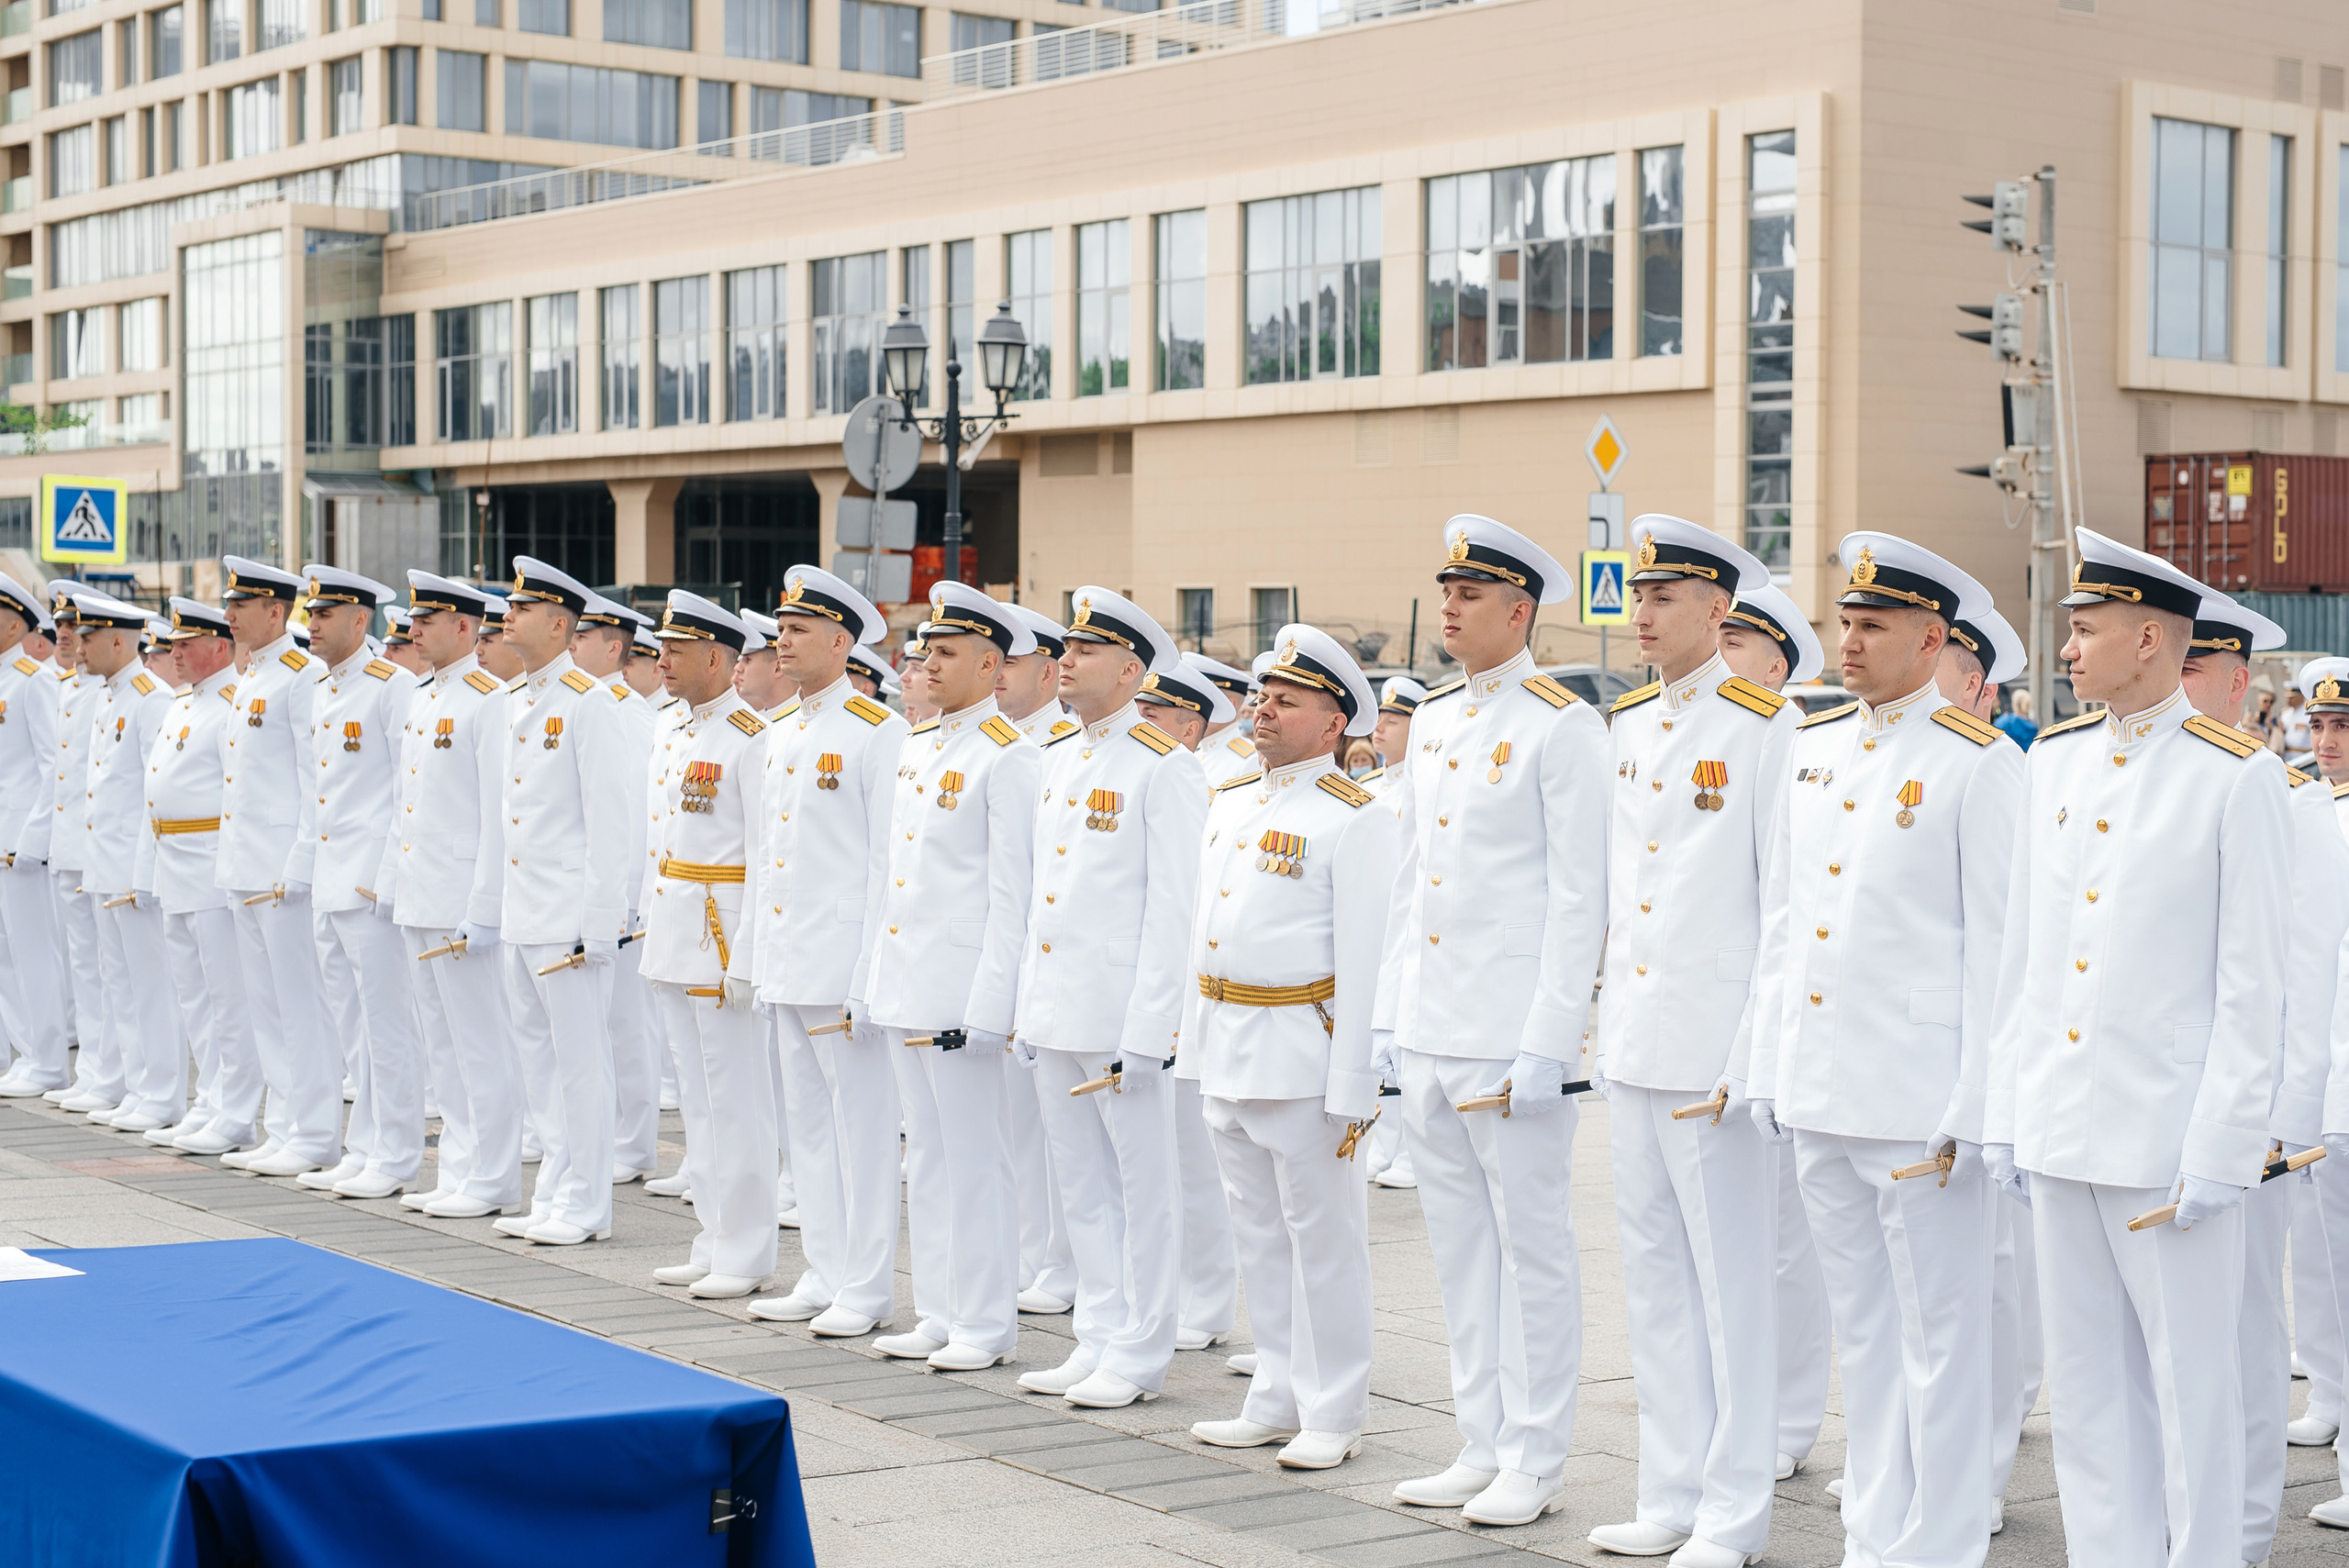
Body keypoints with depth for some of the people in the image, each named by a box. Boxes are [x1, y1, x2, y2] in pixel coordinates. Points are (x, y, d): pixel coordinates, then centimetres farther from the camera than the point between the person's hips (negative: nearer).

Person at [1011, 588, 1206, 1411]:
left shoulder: (1164, 766, -10)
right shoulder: (1056, 757, 13)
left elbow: (1174, 905, -13)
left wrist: (1148, 1029, -17)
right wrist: (1027, 1006, 14)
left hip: (1121, 1012, -8)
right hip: (1054, 1007, 8)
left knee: (1144, 1188, 2)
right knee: (1081, 1187, 13)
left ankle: (1138, 1356, 9)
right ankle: (1097, 1340, 21)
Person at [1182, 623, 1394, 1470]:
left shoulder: (1356, 818, -10)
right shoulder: (1228, 801, 13)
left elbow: (1365, 960, -14)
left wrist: (1352, 1091, -17)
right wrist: (1194, 1041, 15)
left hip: (1300, 1049, -8)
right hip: (1223, 1046, 8)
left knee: (1322, 1236, 1)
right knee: (1258, 1233, 14)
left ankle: (1332, 1415, 10)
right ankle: (1275, 1402, 23)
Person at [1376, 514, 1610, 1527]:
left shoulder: (1563, 727, -9)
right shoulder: (1433, 720, 14)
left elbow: (1581, 898, -12)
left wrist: (1547, 1042, -16)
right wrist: (1391, 1015, 14)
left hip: (1510, 1034, -8)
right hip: (1429, 1033, 8)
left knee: (1531, 1242, 1)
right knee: (1459, 1243, 12)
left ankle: (1535, 1461, 10)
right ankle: (1481, 1449, 21)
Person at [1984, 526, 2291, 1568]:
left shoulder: (2238, 780, -8)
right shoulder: (2052, 761, 10)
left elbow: (2253, 988, -9)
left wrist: (2219, 1154, -13)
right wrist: (2006, 1112, 11)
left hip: (2167, 1134, -6)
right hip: (2061, 1131, 6)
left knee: (2191, 1386, 2)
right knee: (2084, 1384, 12)